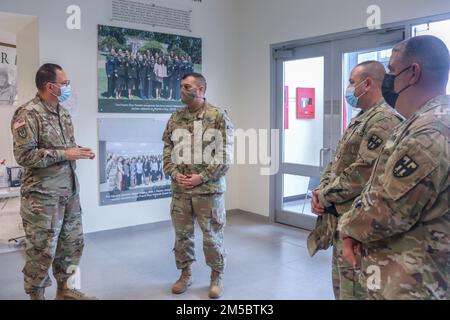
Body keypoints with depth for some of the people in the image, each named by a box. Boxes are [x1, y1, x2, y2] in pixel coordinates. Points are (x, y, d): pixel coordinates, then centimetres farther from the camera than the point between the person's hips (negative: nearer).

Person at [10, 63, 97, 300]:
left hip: (70, 191, 8)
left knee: (72, 243, 16)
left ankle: (65, 289, 33)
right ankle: (36, 295, 22)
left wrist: (78, 151, 0)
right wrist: (65, 154, -20)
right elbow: (24, 155, -20)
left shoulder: (62, 112, 11)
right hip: (43, 195, -8)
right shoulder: (28, 114, -14)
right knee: (42, 250, 3)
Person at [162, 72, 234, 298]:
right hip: (180, 189, 5)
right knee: (182, 233, 14)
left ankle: (216, 276, 26)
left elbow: (225, 155, -11)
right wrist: (174, 174, -7)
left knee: (212, 235, 6)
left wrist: (201, 178, -16)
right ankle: (185, 273, 32)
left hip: (208, 189, -4)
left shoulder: (218, 117, -7)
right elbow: (167, 149, 10)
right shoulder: (175, 118, 8)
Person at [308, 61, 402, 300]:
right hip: (340, 220, 10)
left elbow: (363, 174, -25)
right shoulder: (361, 119, 16)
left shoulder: (384, 120, -17)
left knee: (353, 290, 1)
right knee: (341, 285, 22)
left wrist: (324, 196, -13)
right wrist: (321, 191, 0)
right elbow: (336, 162, 17)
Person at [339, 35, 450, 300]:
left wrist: (348, 226, -6)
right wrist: (355, 228, -1)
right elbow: (382, 188, 13)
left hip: (408, 285, -9)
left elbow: (384, 213, -26)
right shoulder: (425, 123, 10)